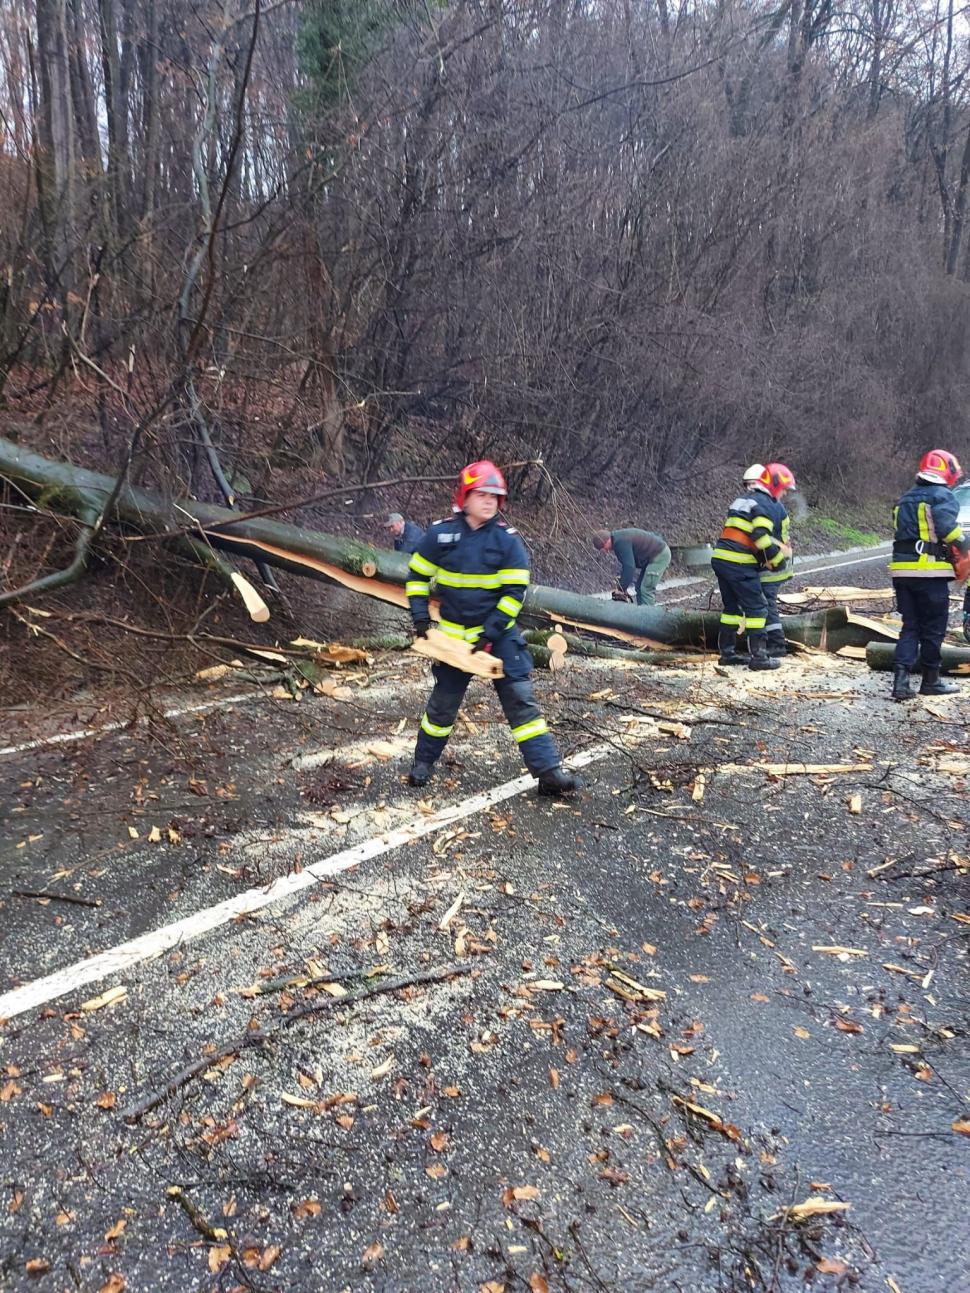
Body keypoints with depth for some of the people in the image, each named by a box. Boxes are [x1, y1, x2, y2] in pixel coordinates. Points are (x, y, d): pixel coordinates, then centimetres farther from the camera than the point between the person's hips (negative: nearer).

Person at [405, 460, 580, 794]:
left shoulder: (508, 539, -8)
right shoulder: (441, 534, -5)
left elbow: (515, 591, -10)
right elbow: (418, 576, 7)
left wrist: (489, 634, -15)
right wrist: (420, 617, -2)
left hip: (499, 634, -1)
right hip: (453, 635, 1)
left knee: (521, 700, -5)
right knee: (443, 702, 11)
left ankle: (548, 772, -3)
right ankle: (423, 762, 33)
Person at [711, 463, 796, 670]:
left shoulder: (742, 499, 21)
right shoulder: (765, 504, -7)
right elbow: (762, 538, -18)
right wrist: (778, 557, -4)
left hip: (720, 558, 9)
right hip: (739, 563, -9)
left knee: (732, 606, 17)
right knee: (757, 608, -2)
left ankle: (727, 652, 21)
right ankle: (759, 656, -2)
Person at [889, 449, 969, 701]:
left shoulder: (905, 499, 17)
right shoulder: (944, 496, -5)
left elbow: (901, 533, 14)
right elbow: (946, 526, -22)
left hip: (901, 570, 6)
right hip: (930, 573, -6)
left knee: (909, 627, 10)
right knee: (933, 629, 7)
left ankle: (901, 680, -3)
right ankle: (930, 681, 16)